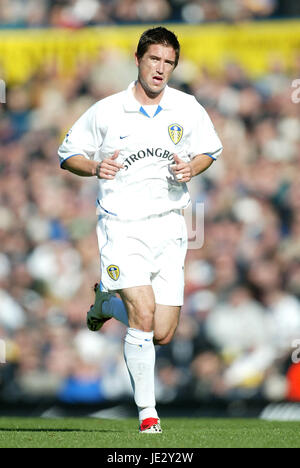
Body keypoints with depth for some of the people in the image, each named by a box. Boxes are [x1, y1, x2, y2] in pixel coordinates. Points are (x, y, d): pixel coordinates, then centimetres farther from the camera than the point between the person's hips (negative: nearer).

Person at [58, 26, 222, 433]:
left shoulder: (187, 108, 4)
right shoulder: (105, 112, -3)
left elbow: (210, 150, 17)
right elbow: (68, 154, 7)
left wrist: (192, 167, -5)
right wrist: (95, 167, -15)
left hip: (169, 227, 3)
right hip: (122, 226, -3)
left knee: (162, 335, 2)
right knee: (143, 316, -20)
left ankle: (107, 299, 34)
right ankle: (147, 411, -4)